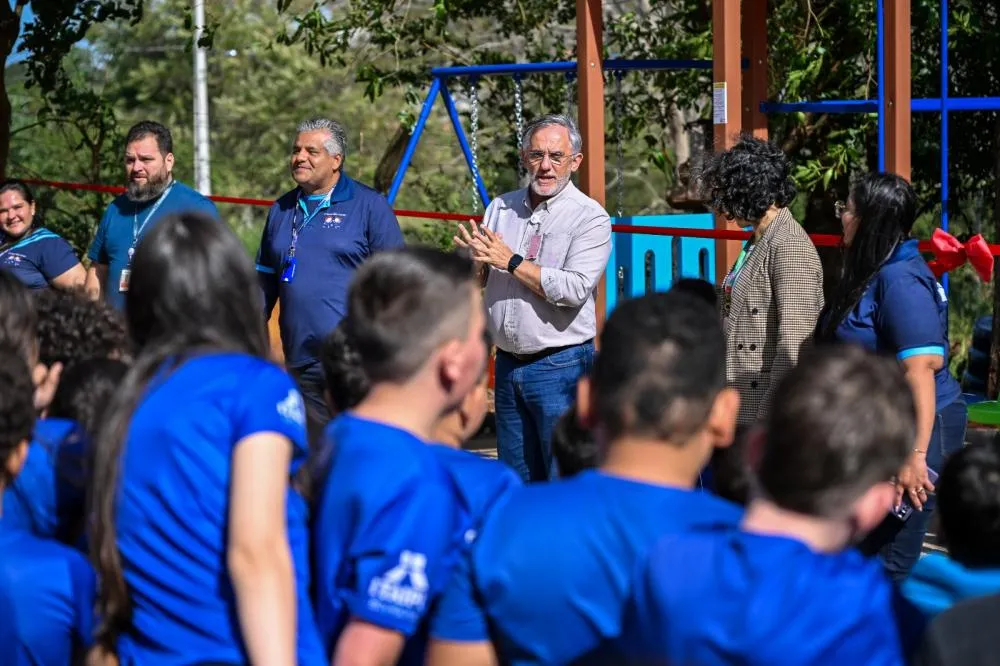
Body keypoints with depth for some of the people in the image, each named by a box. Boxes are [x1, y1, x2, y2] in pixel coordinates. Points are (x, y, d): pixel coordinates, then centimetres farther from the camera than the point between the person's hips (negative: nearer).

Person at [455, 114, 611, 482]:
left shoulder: (590, 217, -7)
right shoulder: (501, 207, 10)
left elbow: (574, 289, -20)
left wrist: (511, 262, -15)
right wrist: (476, 259, -10)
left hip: (560, 367, -6)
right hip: (508, 364, 6)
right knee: (514, 480, 13)